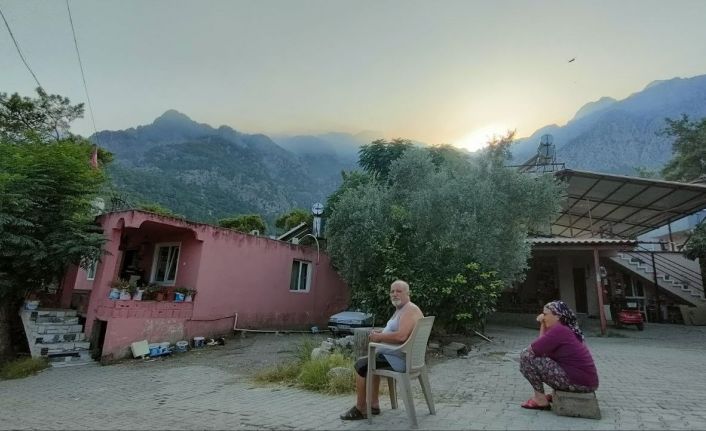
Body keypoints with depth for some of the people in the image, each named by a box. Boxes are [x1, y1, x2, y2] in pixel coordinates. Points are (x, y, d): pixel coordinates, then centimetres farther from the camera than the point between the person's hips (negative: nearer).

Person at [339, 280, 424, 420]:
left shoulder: (410, 310, -20)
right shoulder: (400, 309, 13)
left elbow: (401, 336, -34)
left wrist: (379, 337, -20)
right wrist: (381, 333, 4)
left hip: (400, 359, -11)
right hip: (400, 356, 11)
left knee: (361, 365, -6)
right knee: (370, 361, 26)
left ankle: (360, 409, 8)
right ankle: (374, 404, 26)